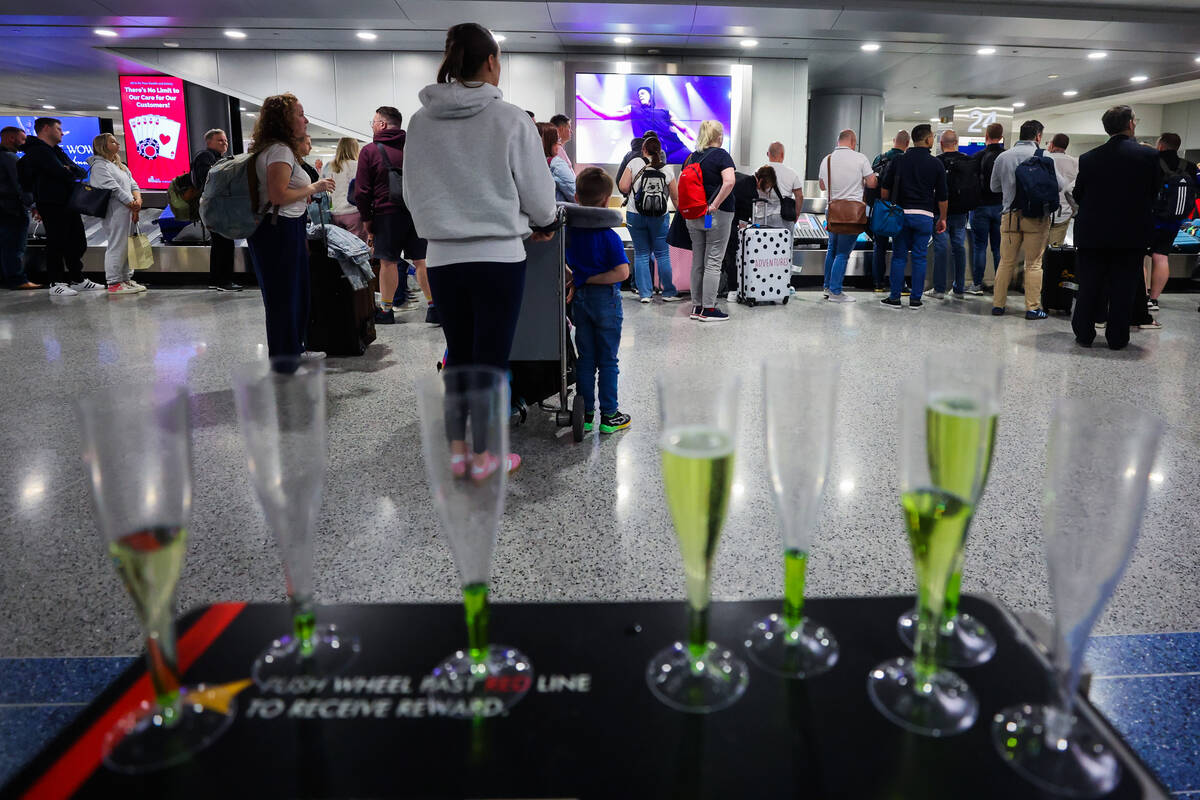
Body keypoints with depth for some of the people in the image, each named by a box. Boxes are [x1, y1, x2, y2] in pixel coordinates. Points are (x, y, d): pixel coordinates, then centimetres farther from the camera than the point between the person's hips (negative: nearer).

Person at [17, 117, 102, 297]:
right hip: (52, 204, -9)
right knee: (56, 244, -7)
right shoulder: (38, 151, -8)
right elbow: (62, 173, -21)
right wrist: (74, 172, -1)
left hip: (69, 204, 9)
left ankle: (77, 279, 22)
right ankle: (56, 284, -2)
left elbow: (82, 172, 13)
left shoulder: (56, 151, 23)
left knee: (77, 243, 13)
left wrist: (70, 170, -8)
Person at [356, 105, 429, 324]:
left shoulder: (369, 151, 0)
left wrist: (367, 222, 4)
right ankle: (433, 306, 4)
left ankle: (385, 310, 12)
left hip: (387, 213, -3)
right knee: (421, 260, 6)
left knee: (388, 262, 5)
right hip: (417, 212, 3)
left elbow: (362, 192, -2)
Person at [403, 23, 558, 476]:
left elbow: (412, 192, 10)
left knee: (458, 353, 14)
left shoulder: (422, 121, 3)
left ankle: (456, 449, 20)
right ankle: (484, 457, 13)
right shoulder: (509, 119, -8)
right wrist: (545, 225, 18)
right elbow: (536, 188, -2)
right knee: (492, 355, 4)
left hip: (443, 257, 4)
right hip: (498, 255, -4)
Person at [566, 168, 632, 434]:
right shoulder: (609, 236, -15)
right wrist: (593, 278, -13)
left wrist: (578, 278, 3)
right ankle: (609, 415, 11)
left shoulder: (569, 231, -1)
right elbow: (622, 272, -20)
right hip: (606, 300, -4)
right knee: (608, 360, 5)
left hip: (580, 299, 5)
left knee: (585, 359, 12)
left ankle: (586, 414, 16)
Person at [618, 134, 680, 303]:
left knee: (641, 254, 8)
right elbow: (676, 197, 7)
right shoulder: (667, 170, 1)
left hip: (635, 215, 0)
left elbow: (623, 187, -7)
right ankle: (668, 292, 15)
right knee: (662, 254, 9)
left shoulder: (634, 163, -3)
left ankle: (644, 293, 8)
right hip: (659, 216, 0)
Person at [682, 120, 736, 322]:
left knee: (697, 262, 12)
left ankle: (696, 306, 17)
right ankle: (708, 310, 1)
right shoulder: (721, 155, -8)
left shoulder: (691, 157, 9)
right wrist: (715, 204, -18)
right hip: (717, 215, -6)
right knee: (713, 263, -1)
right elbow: (729, 182, -23)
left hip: (693, 216, 6)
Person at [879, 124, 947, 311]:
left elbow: (885, 189, 2)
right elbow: (942, 196, 2)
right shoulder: (936, 164, 0)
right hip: (925, 216, -1)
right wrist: (942, 218, 13)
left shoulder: (898, 160, 3)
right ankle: (915, 300, 7)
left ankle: (895, 297, 5)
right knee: (920, 257, 4)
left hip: (901, 213, 1)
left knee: (899, 256, 6)